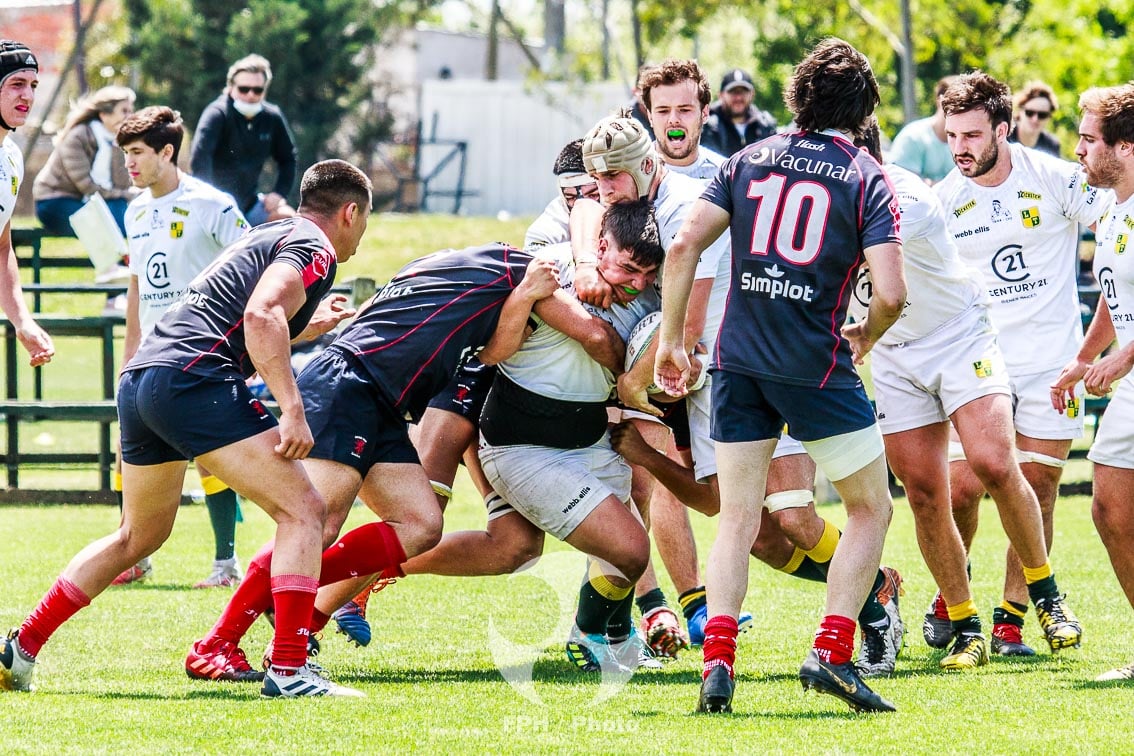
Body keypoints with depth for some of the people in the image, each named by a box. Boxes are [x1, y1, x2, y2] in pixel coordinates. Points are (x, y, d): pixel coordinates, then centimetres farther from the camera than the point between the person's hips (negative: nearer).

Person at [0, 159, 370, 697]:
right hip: (193, 383, -10)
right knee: (303, 510, -10)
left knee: (139, 536, 26)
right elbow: (262, 314, -19)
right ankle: (288, 670, -21)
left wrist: (310, 326, 50)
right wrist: (292, 410, -24)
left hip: (139, 380, 10)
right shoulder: (314, 250, 0)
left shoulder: (266, 238, 28)